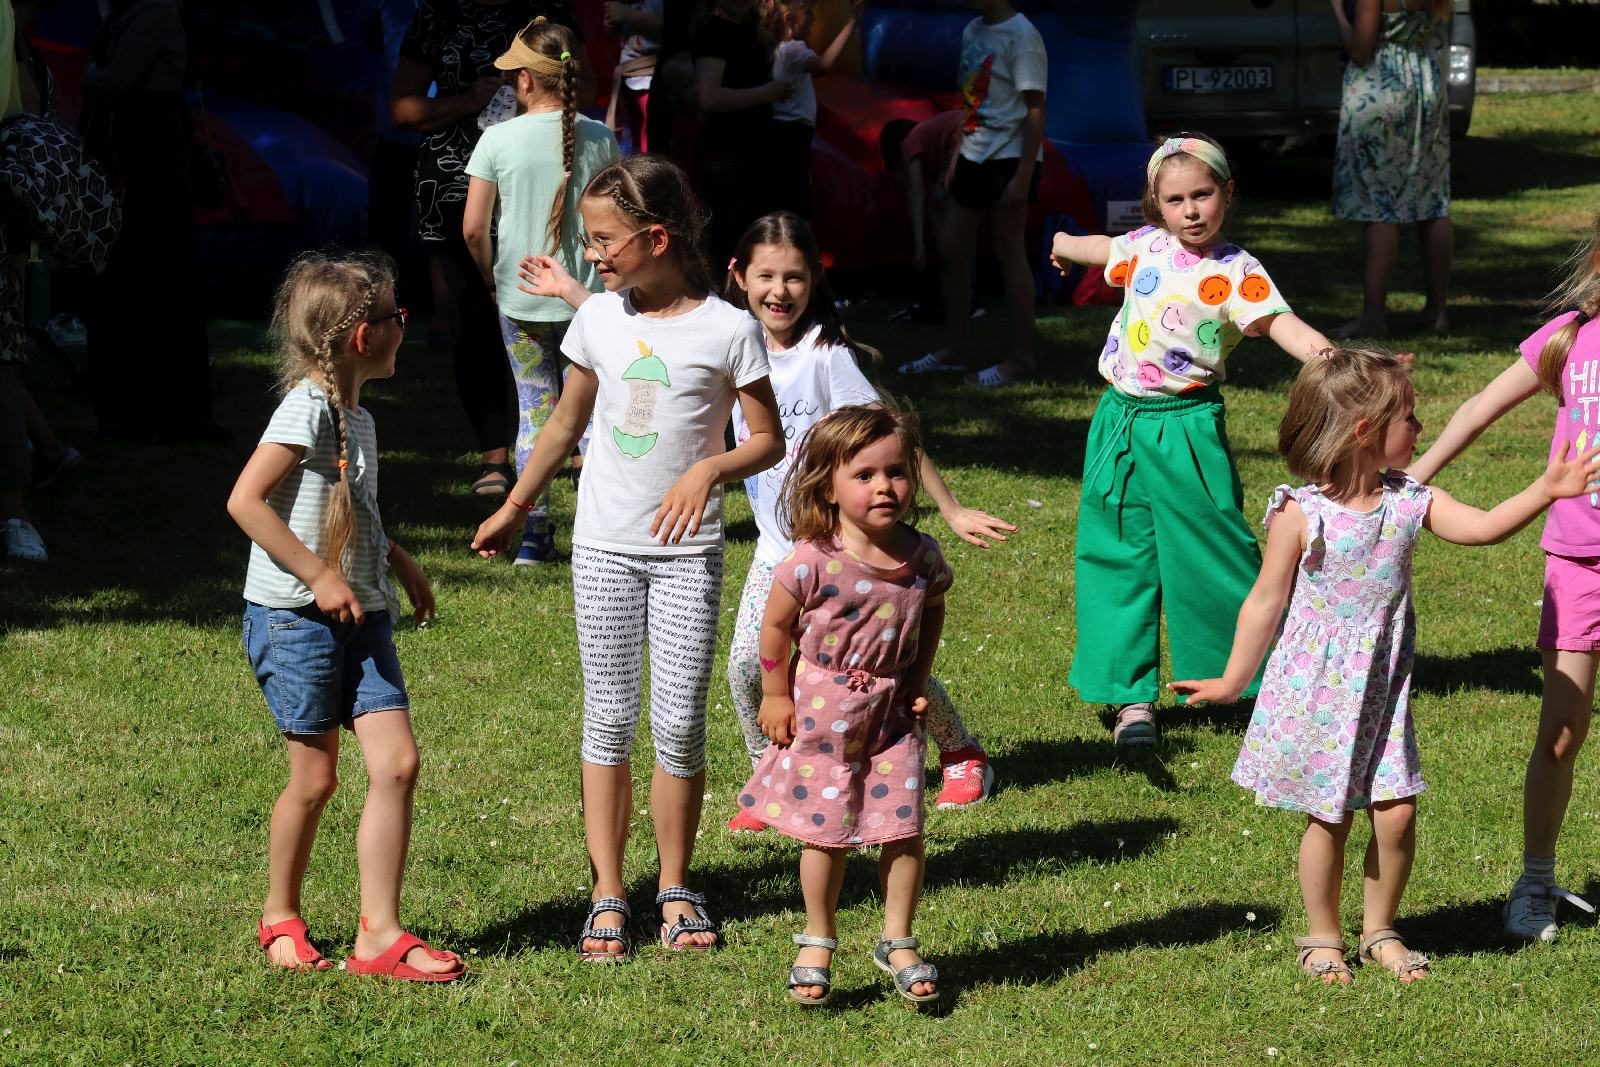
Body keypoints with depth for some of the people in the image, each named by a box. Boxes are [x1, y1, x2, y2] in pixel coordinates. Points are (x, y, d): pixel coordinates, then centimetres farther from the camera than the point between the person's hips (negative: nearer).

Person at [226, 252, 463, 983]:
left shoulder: (358, 418, 15)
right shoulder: (308, 408, -13)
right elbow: (245, 500, -20)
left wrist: (398, 562, 16)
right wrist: (319, 577, -20)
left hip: (360, 619, 8)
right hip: (296, 619, -8)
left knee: (397, 763, -4)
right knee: (315, 778, 0)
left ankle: (378, 934, -3)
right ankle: (281, 918, 21)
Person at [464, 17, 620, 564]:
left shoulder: (498, 140, -9)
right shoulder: (599, 139, -5)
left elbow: (474, 228, -6)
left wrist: (492, 276, 11)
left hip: (519, 297, 0)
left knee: (534, 407, 9)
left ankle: (534, 534, 7)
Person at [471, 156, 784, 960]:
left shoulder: (728, 329, -9)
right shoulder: (599, 319, 3)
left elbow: (768, 440, -3)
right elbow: (566, 424, 17)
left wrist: (709, 470, -21)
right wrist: (512, 509, 21)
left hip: (686, 552, -3)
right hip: (603, 546, 3)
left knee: (679, 725, -2)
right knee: (608, 720, 4)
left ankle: (676, 890, 13)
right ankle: (607, 896, 9)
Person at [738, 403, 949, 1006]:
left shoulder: (922, 557, -7)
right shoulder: (813, 563, -20)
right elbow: (776, 625, -6)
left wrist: (916, 683, 8)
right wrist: (777, 696, -2)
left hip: (893, 714, 3)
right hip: (823, 711, -3)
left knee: (904, 828, 0)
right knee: (826, 832, 3)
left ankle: (898, 942, 18)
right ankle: (818, 943, 22)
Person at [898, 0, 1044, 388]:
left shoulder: (1021, 36, -14)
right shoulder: (972, 31, 10)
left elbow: (1035, 109, -15)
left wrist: (1024, 174, -19)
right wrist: (956, 155, 17)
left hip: (1007, 159, -8)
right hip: (973, 157, 8)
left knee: (1009, 255, -3)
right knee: (951, 249, 10)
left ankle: (1021, 360, 3)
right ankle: (954, 350, 20)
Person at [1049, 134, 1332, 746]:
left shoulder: (1235, 272, -9)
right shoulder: (1146, 247, 5)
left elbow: (1280, 324, -23)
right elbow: (1102, 251, 28)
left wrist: (1326, 355, -43)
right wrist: (1063, 245, 50)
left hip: (1187, 427, -5)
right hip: (1122, 418, 5)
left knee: (1210, 553, -2)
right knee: (1120, 557, 5)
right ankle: (1133, 695, 12)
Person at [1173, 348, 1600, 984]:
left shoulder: (1411, 502, 0)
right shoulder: (1300, 515, -12)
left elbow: (1484, 527, -7)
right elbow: (1266, 604, -5)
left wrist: (1546, 491, -18)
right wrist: (1233, 682, 1)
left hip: (1382, 687, 4)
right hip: (1316, 690, -4)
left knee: (1395, 812, -2)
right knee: (1328, 819, 4)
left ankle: (1380, 930, 19)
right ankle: (1323, 938, 23)